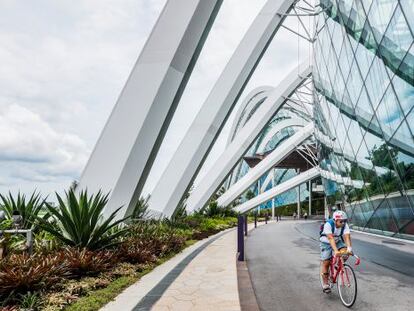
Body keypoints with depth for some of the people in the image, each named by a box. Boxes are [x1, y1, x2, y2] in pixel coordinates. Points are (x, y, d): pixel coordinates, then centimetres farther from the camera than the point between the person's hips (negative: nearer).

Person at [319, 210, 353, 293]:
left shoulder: (345, 225, -20)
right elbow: (331, 238, -40)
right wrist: (336, 251, -51)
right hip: (326, 243, -4)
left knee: (345, 252, -25)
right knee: (325, 263, -7)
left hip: (338, 241, 4)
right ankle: (325, 285, 6)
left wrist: (349, 248, -47)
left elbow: (347, 237, -30)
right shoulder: (328, 224, -32)